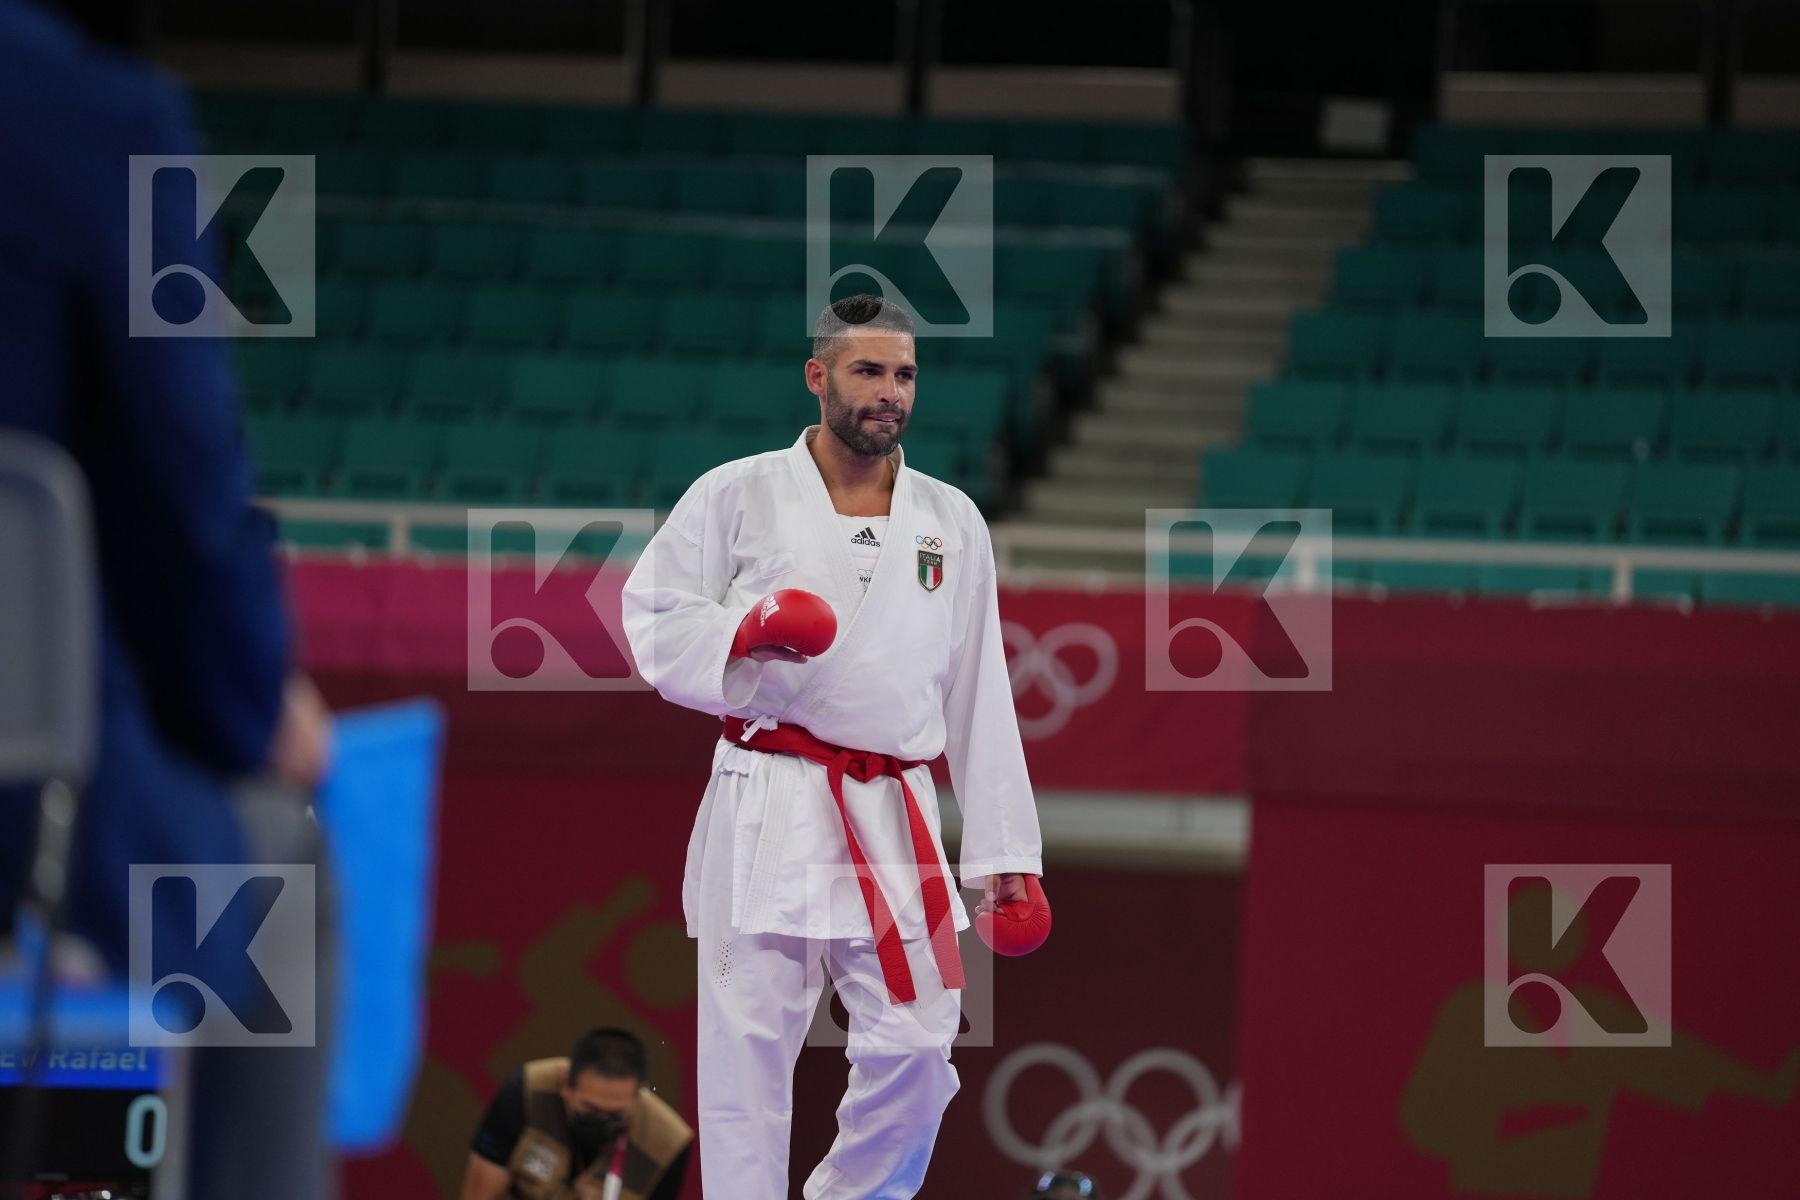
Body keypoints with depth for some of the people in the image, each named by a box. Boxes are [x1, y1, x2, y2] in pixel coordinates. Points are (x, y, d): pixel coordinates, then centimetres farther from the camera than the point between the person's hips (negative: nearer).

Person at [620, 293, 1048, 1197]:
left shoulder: (951, 521, 12)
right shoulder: (737, 496, 1)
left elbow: (979, 696, 12)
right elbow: (655, 622, 2)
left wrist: (1004, 850, 9)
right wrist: (739, 634, -19)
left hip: (896, 821, 3)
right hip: (766, 812, -3)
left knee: (916, 1049, 1)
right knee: (747, 1047, -2)